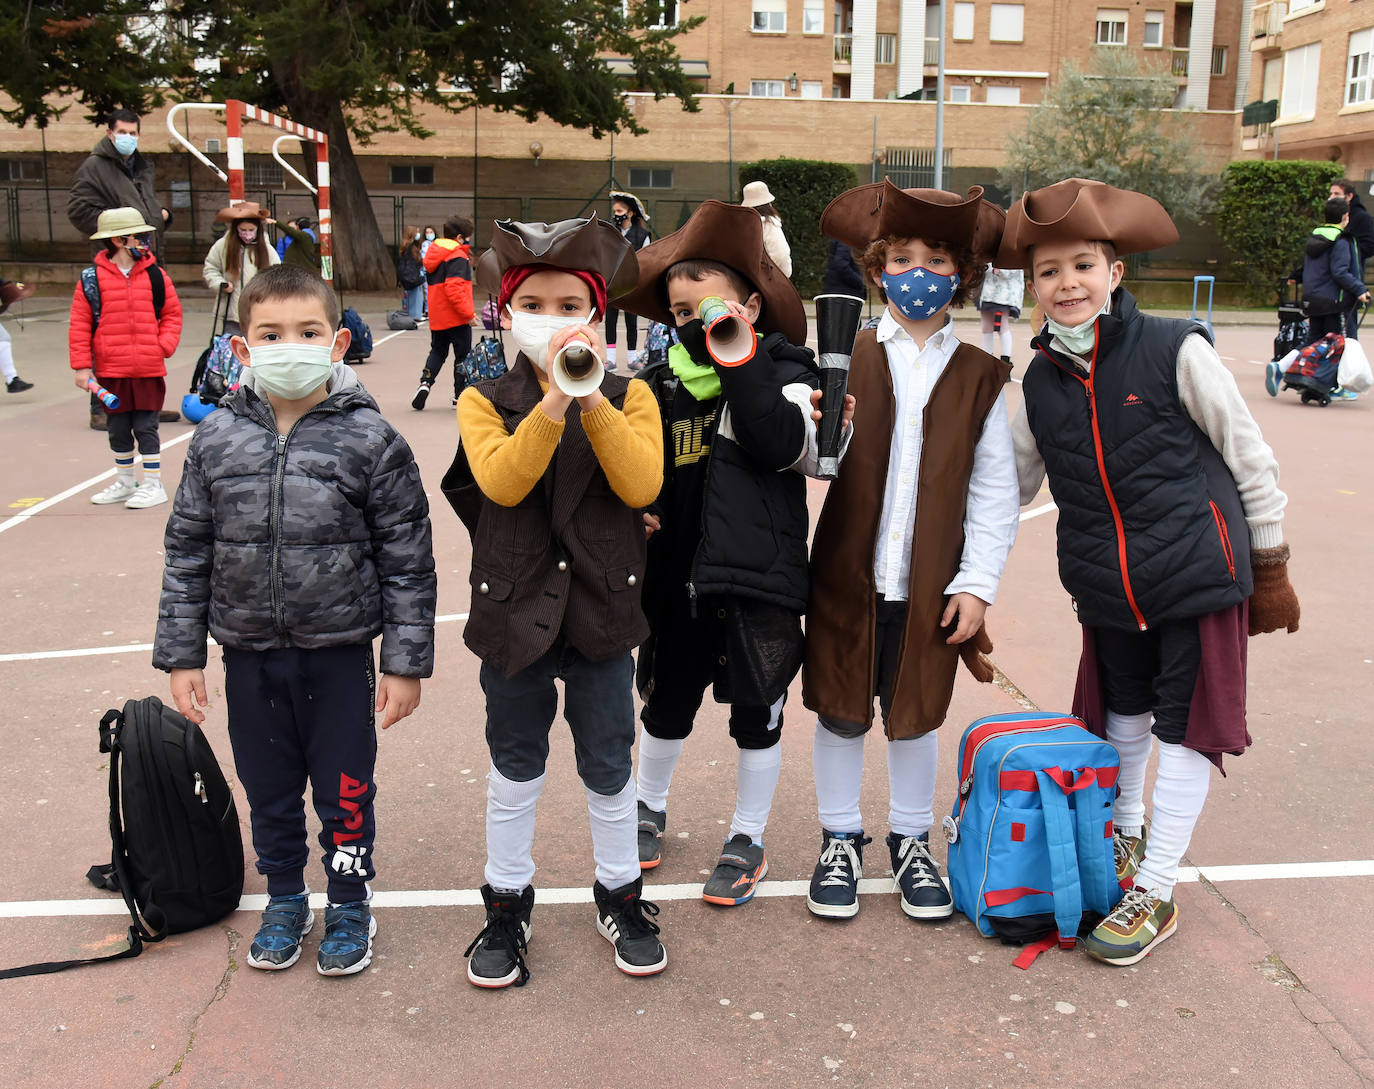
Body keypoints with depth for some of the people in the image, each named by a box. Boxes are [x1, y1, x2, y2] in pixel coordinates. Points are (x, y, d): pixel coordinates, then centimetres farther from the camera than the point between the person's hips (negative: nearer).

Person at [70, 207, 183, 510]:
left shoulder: (155, 275, 2)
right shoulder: (92, 279, -3)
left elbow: (172, 314, 10)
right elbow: (79, 325, -1)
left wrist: (163, 346, -3)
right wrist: (81, 366, -4)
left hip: (148, 369, -1)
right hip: (110, 370, 1)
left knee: (145, 426, 1)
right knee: (118, 429, 13)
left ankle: (153, 485, 11)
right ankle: (125, 483, 28)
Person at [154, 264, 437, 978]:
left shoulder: (370, 441, -11)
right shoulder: (216, 441, -3)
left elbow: (408, 561, -7)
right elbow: (187, 554, 5)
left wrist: (406, 662, -7)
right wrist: (180, 655, 4)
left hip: (339, 656, -2)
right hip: (249, 656, 3)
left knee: (344, 791, 11)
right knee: (269, 792, 18)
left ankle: (349, 905, 34)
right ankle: (285, 901, 40)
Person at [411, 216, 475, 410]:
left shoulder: (435, 254, 12)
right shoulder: (457, 257, -14)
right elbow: (454, 288, -23)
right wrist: (468, 313, -21)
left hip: (436, 317, 8)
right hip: (456, 318, -8)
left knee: (437, 351, 19)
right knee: (463, 355, 4)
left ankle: (425, 382, -2)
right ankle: (460, 395, 8)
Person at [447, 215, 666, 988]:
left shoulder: (629, 397, -1)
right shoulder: (486, 402, -1)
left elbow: (642, 486, -19)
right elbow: (503, 482, -21)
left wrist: (592, 400, -26)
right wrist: (554, 400, -31)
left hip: (603, 606, 0)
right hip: (515, 607, 0)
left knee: (609, 764, 11)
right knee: (516, 766, 13)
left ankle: (620, 894, 32)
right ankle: (508, 904, 31)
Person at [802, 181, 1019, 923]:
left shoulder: (980, 376, 2)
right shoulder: (845, 358, 0)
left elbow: (995, 491, 1)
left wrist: (977, 583, -4)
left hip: (930, 584, 1)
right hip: (848, 575, 0)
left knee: (914, 715, 14)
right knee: (841, 712, 11)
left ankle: (911, 842, 35)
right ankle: (840, 840, 32)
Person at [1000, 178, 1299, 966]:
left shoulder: (1175, 350, -12)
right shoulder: (1041, 382, 1)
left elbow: (1250, 457, -5)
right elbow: (1010, 486, 13)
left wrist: (1271, 568, -1)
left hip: (1198, 571, -4)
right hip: (1108, 586, 4)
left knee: (1187, 728, 2)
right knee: (1123, 713, 20)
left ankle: (1156, 890, 16)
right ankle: (1124, 834, 45)